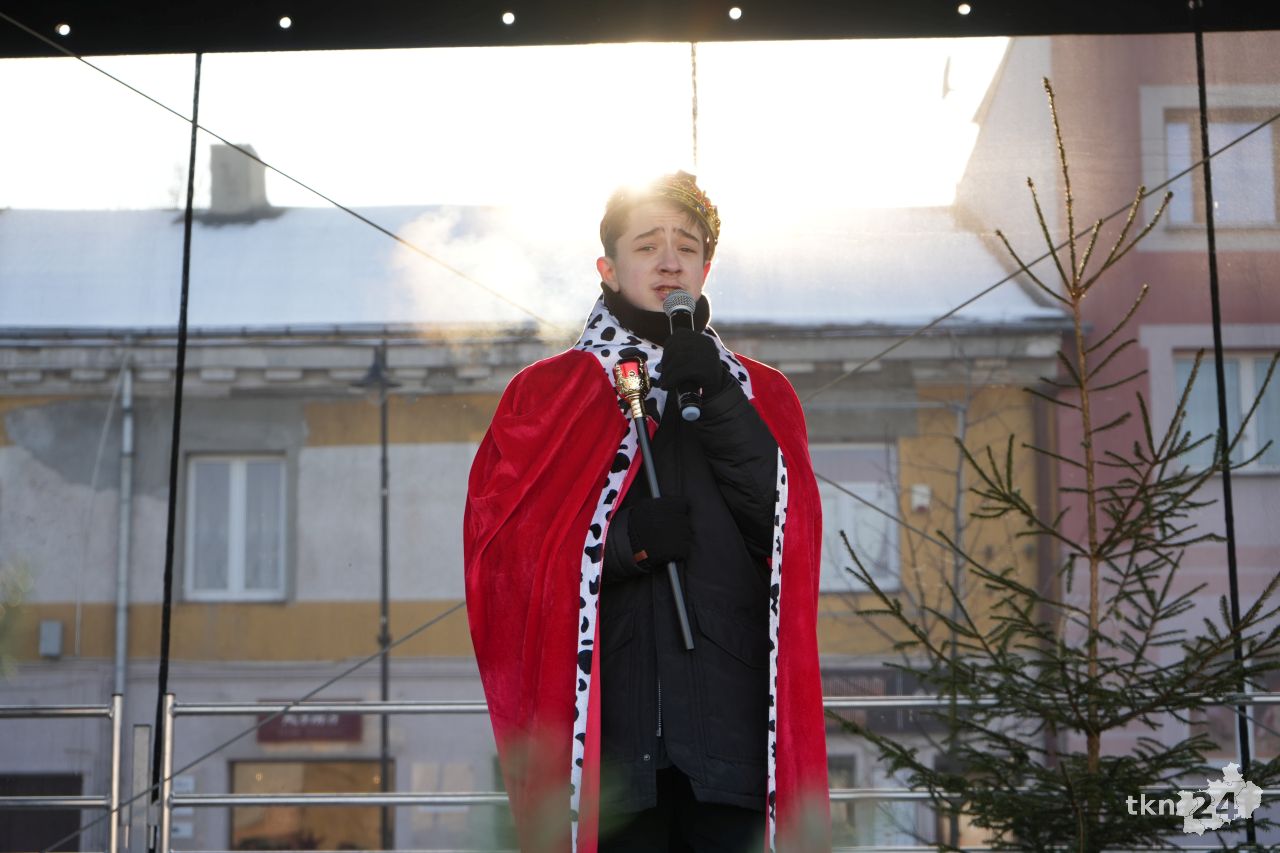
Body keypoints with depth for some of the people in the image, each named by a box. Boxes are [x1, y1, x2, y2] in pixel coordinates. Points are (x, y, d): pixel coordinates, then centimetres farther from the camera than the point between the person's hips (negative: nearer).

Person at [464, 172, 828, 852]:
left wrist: (719, 406, -7)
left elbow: (790, 530, 2)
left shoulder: (761, 394, 18)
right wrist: (626, 539, -12)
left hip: (731, 714, 1)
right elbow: (498, 543, 2)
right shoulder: (547, 394, 12)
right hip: (607, 724, -1)